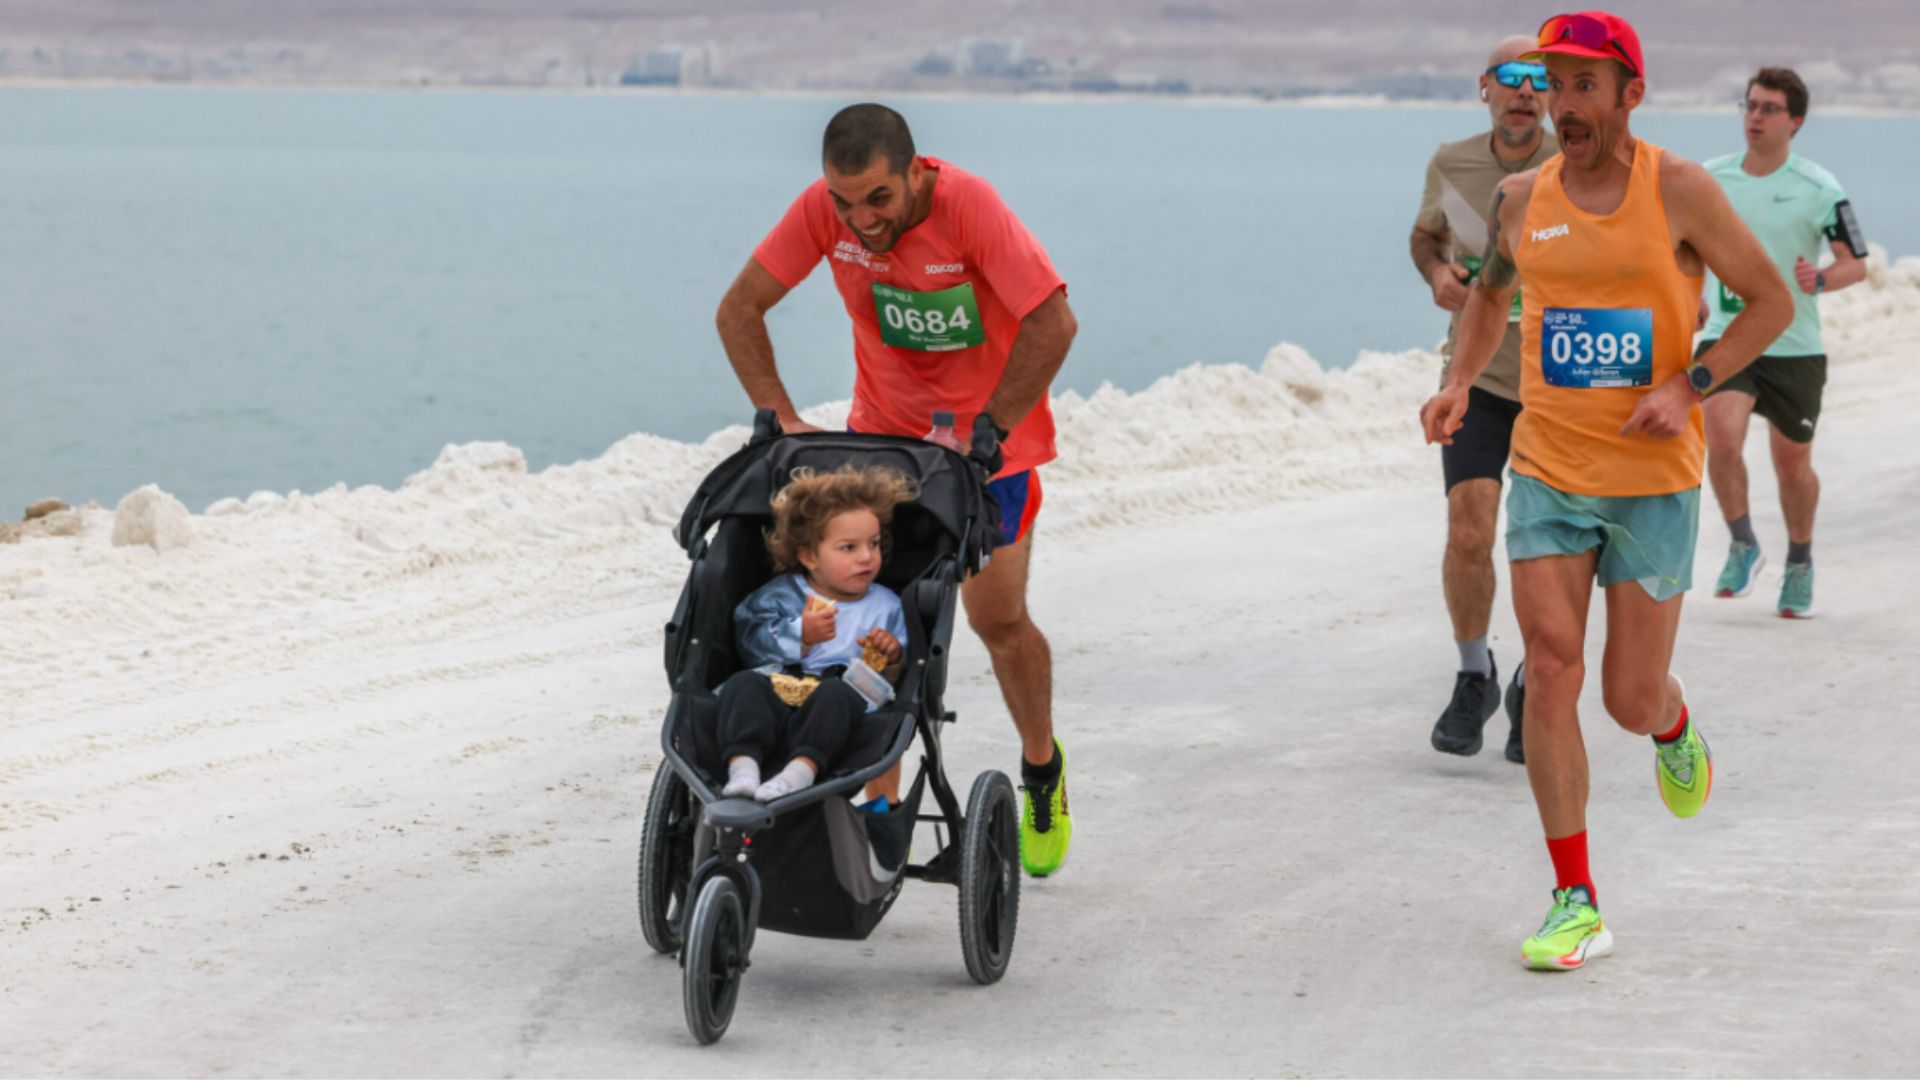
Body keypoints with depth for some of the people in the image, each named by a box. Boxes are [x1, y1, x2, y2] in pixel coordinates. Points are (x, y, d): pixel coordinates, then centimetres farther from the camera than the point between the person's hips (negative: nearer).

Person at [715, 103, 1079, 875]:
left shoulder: (966, 204, -28)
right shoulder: (822, 210, -17)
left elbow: (1053, 322, -29)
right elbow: (740, 308, -10)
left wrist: (986, 430, -28)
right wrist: (780, 417, -20)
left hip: (992, 434, -3)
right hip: (882, 431, 3)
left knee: (997, 617, -3)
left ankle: (1042, 770, 24)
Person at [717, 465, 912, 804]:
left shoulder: (886, 605, 22)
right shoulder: (782, 593, 17)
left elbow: (900, 676, 21)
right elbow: (749, 635, -1)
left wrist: (893, 658, -2)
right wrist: (800, 635, -14)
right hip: (776, 691, 1)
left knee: (835, 694, -35)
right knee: (743, 684, -30)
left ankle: (802, 770, -54)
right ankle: (742, 766, -47)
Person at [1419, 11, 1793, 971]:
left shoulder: (1679, 190, -8)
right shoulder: (1521, 199, 3)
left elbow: (1770, 301, -2)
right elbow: (1491, 290, 23)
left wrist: (1689, 388, -15)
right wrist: (1459, 383, 6)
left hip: (1653, 479, -3)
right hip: (1548, 473, 3)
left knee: (1633, 699, 1)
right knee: (1550, 674, -9)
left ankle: (1674, 724, 42)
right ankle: (1575, 904, -2)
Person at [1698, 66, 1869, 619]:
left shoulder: (1818, 189, -7)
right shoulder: (1711, 178, 3)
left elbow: (1857, 263, -4)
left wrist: (1821, 280, -24)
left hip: (1795, 347, -1)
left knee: (1792, 464, 8)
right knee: (1722, 439, -22)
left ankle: (1800, 564, 34)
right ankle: (1743, 546, 1)